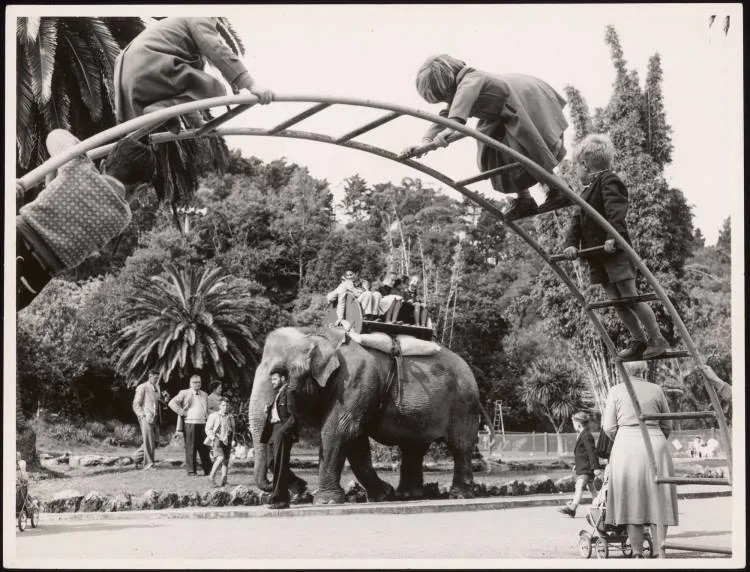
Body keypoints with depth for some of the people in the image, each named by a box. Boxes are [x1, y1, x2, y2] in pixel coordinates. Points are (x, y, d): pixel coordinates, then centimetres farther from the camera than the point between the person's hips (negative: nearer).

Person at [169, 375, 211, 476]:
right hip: (190, 423, -4)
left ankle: (207, 469, 7)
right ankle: (191, 470, 2)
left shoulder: (204, 395, 19)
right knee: (191, 448, -3)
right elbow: (172, 403, -1)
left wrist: (207, 418, 14)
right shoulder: (184, 393, 5)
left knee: (204, 448, 2)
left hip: (202, 423, 4)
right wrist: (182, 413, -5)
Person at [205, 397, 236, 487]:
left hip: (227, 441, 5)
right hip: (217, 440, -5)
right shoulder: (214, 416, 0)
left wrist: (232, 440, 13)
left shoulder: (231, 417, 12)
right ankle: (212, 475, -7)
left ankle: (224, 478, 5)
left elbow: (233, 430, 23)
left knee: (226, 460, 1)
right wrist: (213, 438, -9)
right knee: (220, 457, -20)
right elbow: (208, 429, 1)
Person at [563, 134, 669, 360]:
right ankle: (639, 342, 15)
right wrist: (571, 244, -3)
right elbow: (577, 222, 13)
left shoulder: (608, 181, -7)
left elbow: (616, 211, -22)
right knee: (616, 302, 8)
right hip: (598, 257, 9)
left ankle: (658, 339, 1)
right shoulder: (586, 192, 21)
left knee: (630, 297, -7)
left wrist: (613, 237, -35)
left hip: (615, 251, -9)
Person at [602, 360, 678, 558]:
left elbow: (609, 428, 2)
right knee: (657, 500, 6)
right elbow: (667, 426, 13)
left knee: (632, 500, 3)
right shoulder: (656, 390, 7)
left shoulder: (616, 391, 3)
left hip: (626, 446, -1)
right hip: (655, 445, 1)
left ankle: (637, 553, 2)